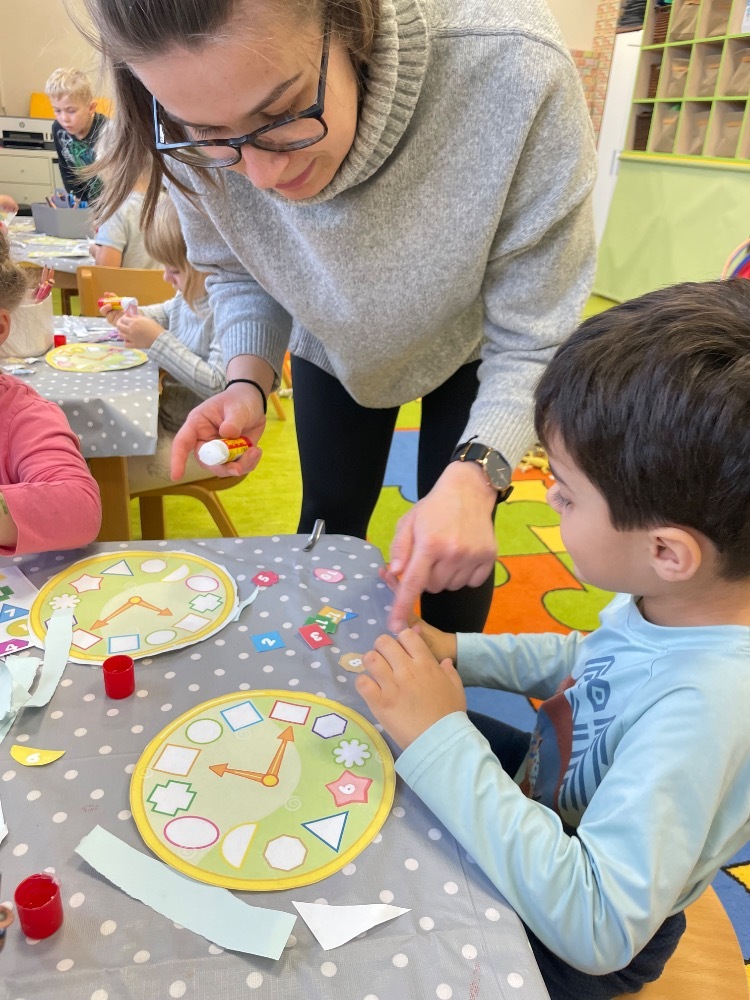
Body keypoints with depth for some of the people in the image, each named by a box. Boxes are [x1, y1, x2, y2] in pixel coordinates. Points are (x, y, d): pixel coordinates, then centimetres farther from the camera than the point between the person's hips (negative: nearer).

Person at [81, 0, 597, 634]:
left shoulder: (512, 66, -41)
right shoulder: (196, 125, -29)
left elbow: (536, 339, -32)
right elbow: (237, 272, -8)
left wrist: (474, 473, -45)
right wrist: (248, 381, -26)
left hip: (473, 348, -2)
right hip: (334, 348, 3)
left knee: (453, 552, 6)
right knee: (330, 518, 17)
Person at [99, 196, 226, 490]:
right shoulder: (192, 292, 1)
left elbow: (219, 386, -34)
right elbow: (169, 313, 26)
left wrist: (158, 341, -28)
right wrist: (130, 315, 5)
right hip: (167, 418, 9)